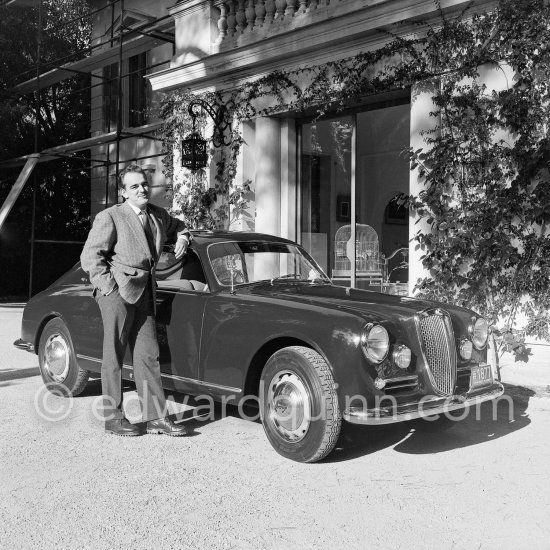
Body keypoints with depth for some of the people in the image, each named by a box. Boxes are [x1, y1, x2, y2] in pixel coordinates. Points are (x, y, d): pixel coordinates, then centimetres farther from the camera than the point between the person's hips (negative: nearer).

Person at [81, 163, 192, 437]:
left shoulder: (158, 215, 13)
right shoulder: (109, 217, -6)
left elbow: (178, 226, 33)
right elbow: (89, 256, -8)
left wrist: (182, 237, 11)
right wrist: (110, 288, -14)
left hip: (145, 293, 6)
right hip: (117, 291, -6)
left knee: (148, 355, 5)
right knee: (114, 355, 2)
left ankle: (156, 417, 8)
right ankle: (113, 418, 11)